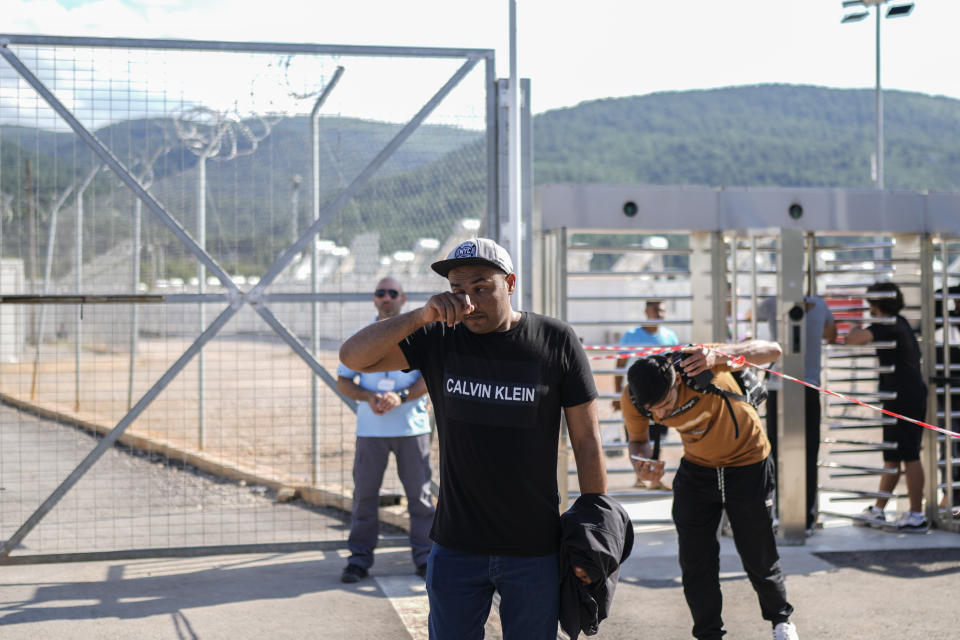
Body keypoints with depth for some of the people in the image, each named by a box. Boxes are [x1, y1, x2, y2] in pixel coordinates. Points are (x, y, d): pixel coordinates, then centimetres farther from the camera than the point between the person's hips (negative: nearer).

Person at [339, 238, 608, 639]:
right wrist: (422, 316, -21)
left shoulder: (556, 341, -4)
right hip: (456, 546, 1)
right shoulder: (439, 339, 0)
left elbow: (587, 440, -2)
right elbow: (353, 357, -9)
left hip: (535, 549, -1)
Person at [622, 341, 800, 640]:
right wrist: (642, 464, -25)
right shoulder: (632, 399, -21)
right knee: (694, 561, -1)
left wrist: (718, 355, -48)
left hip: (747, 464, -3)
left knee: (759, 557, 7)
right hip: (696, 468, 3)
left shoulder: (696, 361, -33)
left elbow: (772, 350, -30)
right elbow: (638, 440, 0)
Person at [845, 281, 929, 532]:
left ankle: (917, 516, -2)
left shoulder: (886, 327, -14)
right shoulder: (900, 323, 16)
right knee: (892, 457, 14)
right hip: (913, 396, 10)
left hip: (902, 399, -10)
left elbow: (853, 339, -27)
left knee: (909, 456, -6)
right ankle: (878, 510, 21)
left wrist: (855, 328, -4)